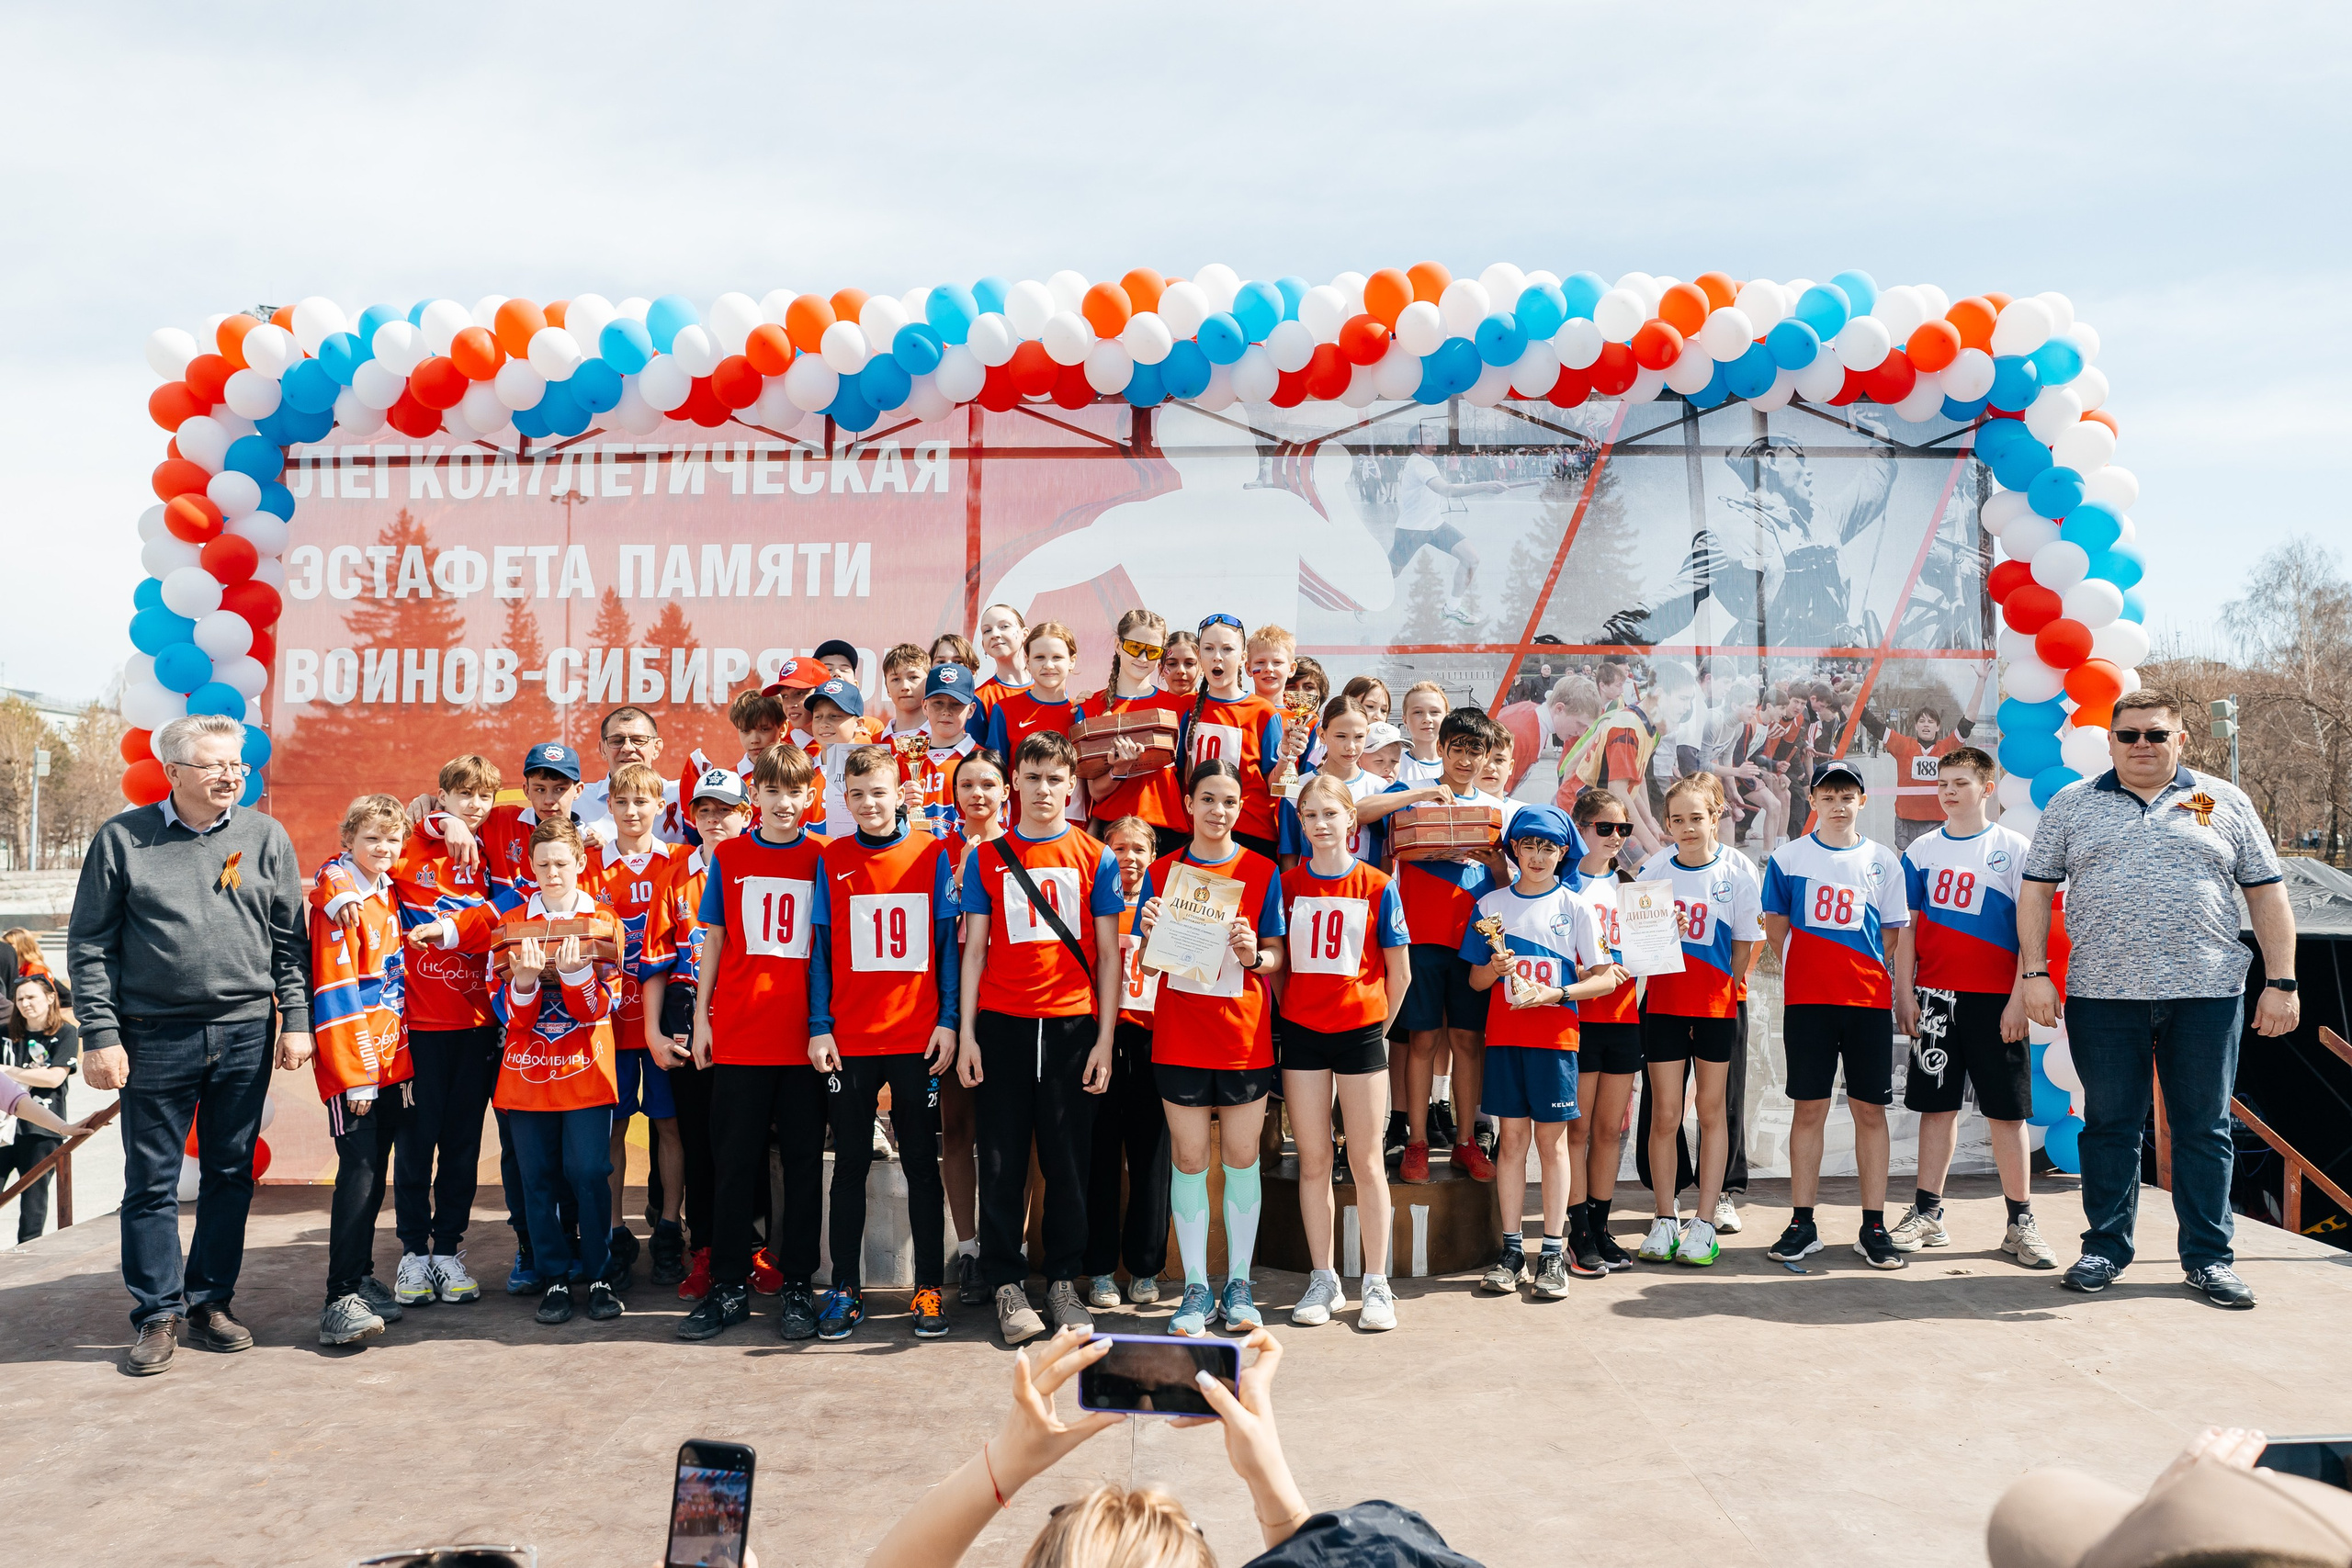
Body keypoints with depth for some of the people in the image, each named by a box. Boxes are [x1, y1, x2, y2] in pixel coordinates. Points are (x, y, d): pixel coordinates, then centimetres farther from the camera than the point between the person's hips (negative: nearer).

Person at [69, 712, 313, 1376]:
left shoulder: (265, 836, 5)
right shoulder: (122, 838, 0)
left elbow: (289, 939, 8)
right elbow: (89, 945, 1)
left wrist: (296, 1020, 2)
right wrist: (100, 1035, -5)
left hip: (245, 1036, 2)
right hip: (155, 1039, -2)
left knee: (230, 1176, 9)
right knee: (151, 1183, 4)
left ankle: (211, 1301, 22)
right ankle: (159, 1315, 15)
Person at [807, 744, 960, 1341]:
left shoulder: (933, 855, 2)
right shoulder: (831, 860, 4)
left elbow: (947, 940, 3)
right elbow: (820, 949, 5)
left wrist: (948, 1021, -3)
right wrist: (819, 1027, -1)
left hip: (918, 1036, -1)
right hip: (849, 1039, 1)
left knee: (922, 1162, 6)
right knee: (850, 1163, 8)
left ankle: (928, 1288, 15)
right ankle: (845, 1288, 17)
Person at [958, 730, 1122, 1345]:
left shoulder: (1095, 856, 6)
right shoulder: (986, 857, 8)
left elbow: (1108, 953, 5)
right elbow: (975, 949, 8)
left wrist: (1105, 1038, -1)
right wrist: (966, 1032, 1)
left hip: (1073, 1025, 0)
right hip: (1002, 1026, 0)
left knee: (1068, 1160, 5)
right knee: (1003, 1161, 3)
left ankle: (1063, 1281, 18)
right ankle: (1007, 1285, 13)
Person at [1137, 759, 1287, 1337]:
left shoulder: (1262, 871, 3)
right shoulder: (1162, 872, 5)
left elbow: (1276, 956, 3)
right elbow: (1146, 958, 6)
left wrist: (1254, 955, -19)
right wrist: (1151, 933, -15)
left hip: (1244, 1034, 0)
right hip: (1179, 1036, 1)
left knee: (1242, 1156, 5)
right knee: (1189, 1158, 4)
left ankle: (1238, 1284, 17)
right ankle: (1196, 1288, 13)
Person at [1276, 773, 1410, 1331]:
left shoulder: (1377, 886, -2)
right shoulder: (1288, 884, 3)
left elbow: (1399, 973, 3)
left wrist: (1379, 1028, 5)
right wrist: (1287, 1012, 3)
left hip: (1360, 1031, -2)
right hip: (1301, 1032, 2)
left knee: (1366, 1162, 3)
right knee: (1312, 1161, 7)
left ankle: (1377, 1284, 12)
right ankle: (1323, 1281, 17)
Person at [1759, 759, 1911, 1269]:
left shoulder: (1882, 860, 8)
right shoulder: (1788, 858, 5)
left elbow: (1892, 934, 11)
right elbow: (1776, 928, 10)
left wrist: (1867, 973, 1)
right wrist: (1805, 970, 6)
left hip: (1870, 999, 1)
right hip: (1806, 998, -1)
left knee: (1870, 1110, 2)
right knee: (1808, 1108, 2)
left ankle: (1873, 1227, 10)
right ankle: (1802, 1224, 9)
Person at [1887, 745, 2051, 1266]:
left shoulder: (2013, 849, 1)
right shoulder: (1922, 850, 8)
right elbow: (1906, 927, 9)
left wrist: (2018, 998, -9)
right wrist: (1904, 995, 2)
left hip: (1996, 998, -2)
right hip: (1935, 997, 2)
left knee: (2006, 1110, 2)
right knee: (1937, 1105, 7)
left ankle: (2020, 1223, 10)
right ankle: (1927, 1214, 13)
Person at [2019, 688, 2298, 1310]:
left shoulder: (2225, 803, 9)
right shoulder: (2071, 805, 8)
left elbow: (2267, 894, 8)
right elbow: (2037, 890, 7)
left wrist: (2281, 982, 1)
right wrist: (2035, 973, -2)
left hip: (2206, 994, 0)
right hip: (2101, 995, 0)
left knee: (2203, 1128, 5)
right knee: (2109, 1125, 6)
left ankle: (2207, 1257, 15)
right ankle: (2105, 1249, 16)